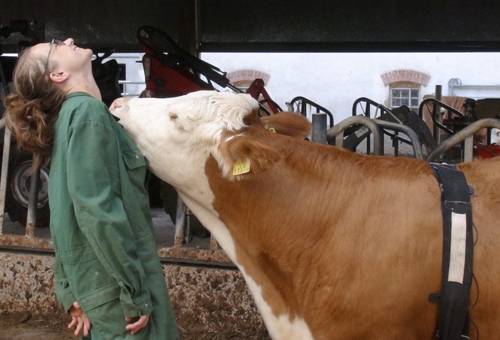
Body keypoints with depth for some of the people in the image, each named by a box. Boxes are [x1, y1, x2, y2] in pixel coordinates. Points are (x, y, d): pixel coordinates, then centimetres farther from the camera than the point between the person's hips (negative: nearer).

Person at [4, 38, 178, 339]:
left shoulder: (70, 113, 15)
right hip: (117, 283, -9)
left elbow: (69, 216, 15)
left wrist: (72, 291, 17)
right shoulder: (88, 112, -13)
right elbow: (96, 210, -23)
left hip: (94, 281, 9)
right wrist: (136, 292, -20)